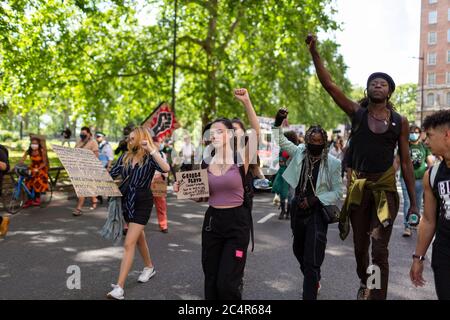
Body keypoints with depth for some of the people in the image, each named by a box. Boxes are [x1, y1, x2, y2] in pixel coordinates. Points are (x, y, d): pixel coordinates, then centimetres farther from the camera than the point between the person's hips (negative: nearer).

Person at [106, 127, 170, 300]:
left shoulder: (150, 158, -11)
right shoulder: (125, 157, 5)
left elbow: (166, 168, -31)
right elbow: (110, 174, 3)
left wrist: (152, 150, -32)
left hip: (142, 203, -7)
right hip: (127, 201, 7)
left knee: (129, 244, -12)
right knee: (138, 237, 23)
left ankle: (119, 288, -11)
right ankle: (149, 267, 45)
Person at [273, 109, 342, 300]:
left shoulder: (332, 163, -10)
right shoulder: (300, 153, 0)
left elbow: (338, 193, -8)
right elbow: (280, 140, 5)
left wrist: (315, 200, -18)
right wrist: (278, 123, -11)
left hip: (317, 212, -5)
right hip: (298, 210, 5)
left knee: (312, 260, -8)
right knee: (299, 251, 24)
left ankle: (309, 295, 0)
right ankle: (313, 281, 50)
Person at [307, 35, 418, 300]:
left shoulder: (400, 122, 2)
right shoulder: (357, 113, 1)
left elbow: (406, 162, 4)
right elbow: (328, 84, -6)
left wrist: (413, 200, 1)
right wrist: (315, 52, -14)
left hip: (386, 189, -1)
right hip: (358, 187, 1)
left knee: (379, 250, -5)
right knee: (360, 246, 15)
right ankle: (365, 284, 41)